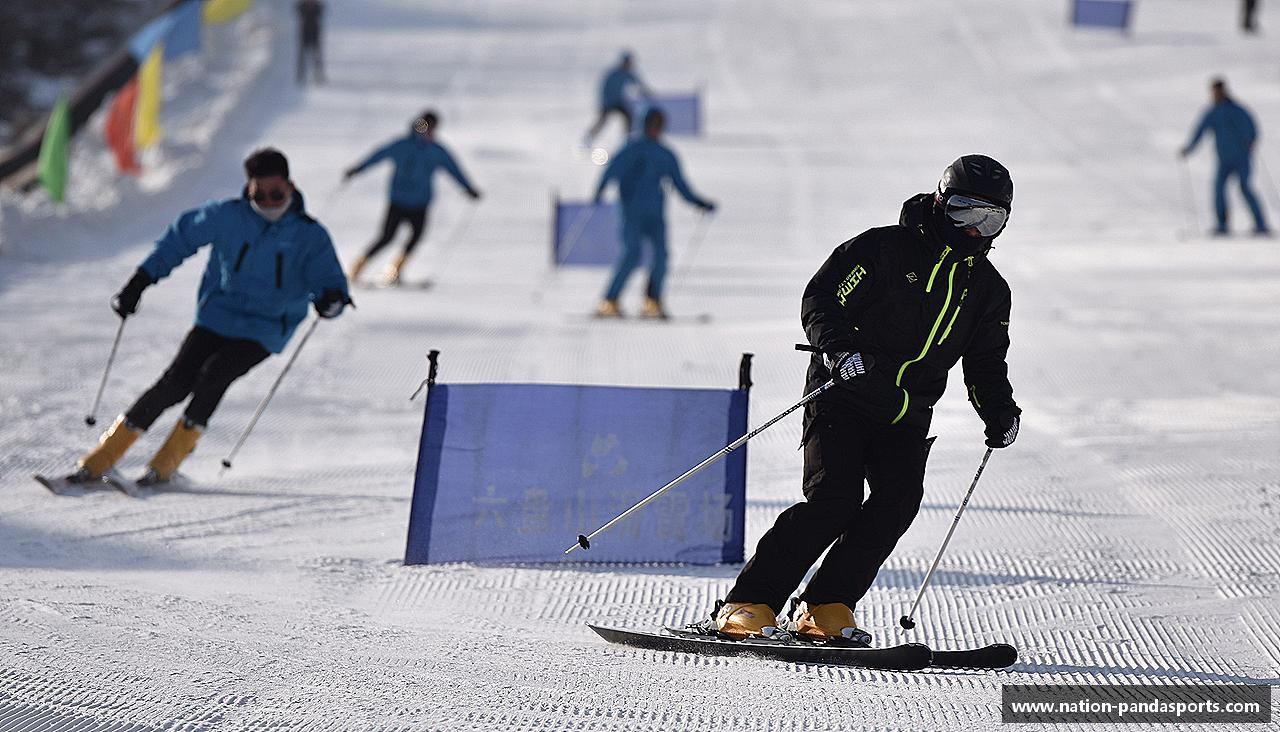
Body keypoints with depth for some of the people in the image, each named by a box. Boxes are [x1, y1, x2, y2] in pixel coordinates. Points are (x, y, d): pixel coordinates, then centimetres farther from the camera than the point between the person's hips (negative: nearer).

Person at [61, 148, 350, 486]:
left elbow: (329, 279, -11)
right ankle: (101, 459, -10)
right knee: (177, 381, -16)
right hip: (217, 316, 1)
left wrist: (331, 299, -36)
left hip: (264, 331, -1)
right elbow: (182, 236, 9)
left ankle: (167, 462, -19)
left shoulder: (310, 236, -7)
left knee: (214, 373, -27)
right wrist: (140, 281, 5)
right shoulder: (228, 216, -3)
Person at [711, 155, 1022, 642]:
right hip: (842, 395, -5)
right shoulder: (885, 249, -5)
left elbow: (985, 365, 22)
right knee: (835, 497, -20)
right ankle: (748, 606, -15)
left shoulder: (988, 289, 12)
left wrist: (999, 411, 3)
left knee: (899, 498, -18)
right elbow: (820, 301, -9)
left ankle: (825, 609, -11)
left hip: (906, 416, 5)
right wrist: (841, 349, -27)